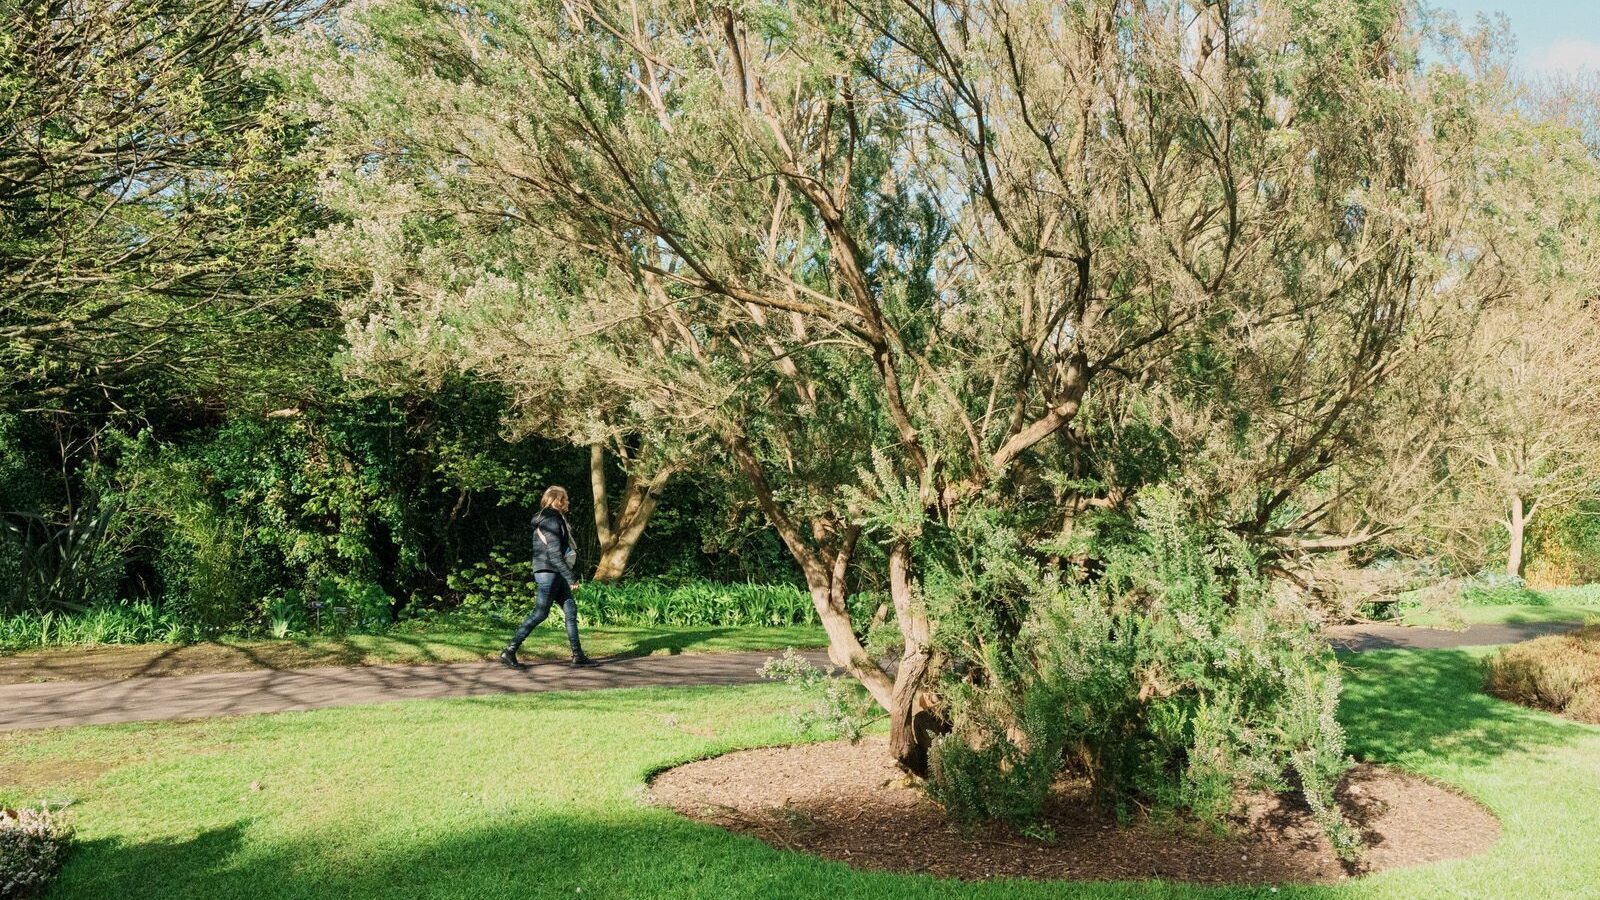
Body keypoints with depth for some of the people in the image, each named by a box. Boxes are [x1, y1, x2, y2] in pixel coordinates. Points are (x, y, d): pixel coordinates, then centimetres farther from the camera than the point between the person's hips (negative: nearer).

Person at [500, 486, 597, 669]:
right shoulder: (551, 520, -15)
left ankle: (577, 655, 11)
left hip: (555, 574, 10)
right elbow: (554, 554, -21)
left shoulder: (553, 518, 15)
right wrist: (570, 578, -19)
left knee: (571, 610, 9)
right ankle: (509, 652, -3)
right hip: (549, 573, -10)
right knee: (540, 614, -7)